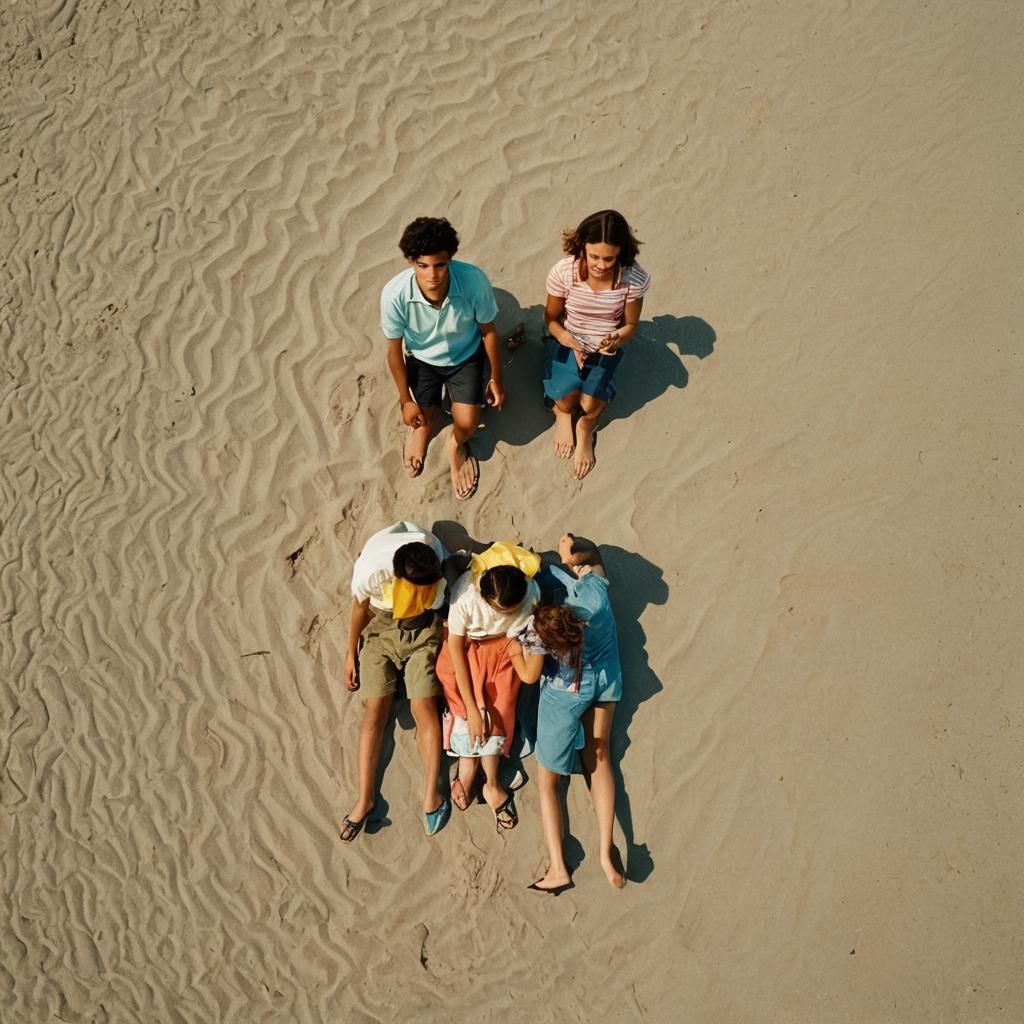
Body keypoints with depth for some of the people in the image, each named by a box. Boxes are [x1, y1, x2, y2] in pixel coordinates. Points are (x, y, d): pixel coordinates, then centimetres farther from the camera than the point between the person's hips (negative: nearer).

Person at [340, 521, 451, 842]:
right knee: (376, 708, -6)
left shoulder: (438, 571, -29)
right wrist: (351, 654, 1)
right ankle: (365, 797, 1)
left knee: (424, 707, -9)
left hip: (423, 629, 1)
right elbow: (360, 608, -11)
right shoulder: (371, 568, -33)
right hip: (381, 626, 0)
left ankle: (431, 797, -4)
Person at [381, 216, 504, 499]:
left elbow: (489, 331, -13)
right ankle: (421, 428, 33)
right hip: (422, 359, 0)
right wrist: (405, 400, -5)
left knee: (467, 424, -13)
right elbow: (395, 350, -14)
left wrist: (496, 378, -1)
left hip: (466, 356, 0)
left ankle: (456, 446, 27)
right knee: (427, 424, -8)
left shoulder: (474, 280, -33)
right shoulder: (394, 294, -33)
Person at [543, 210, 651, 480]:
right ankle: (563, 412, 22)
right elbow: (551, 318, -7)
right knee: (566, 402, -19)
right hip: (567, 344, 0)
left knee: (590, 405, -19)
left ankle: (585, 429, 20)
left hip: (606, 348, 0)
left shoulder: (635, 278, -23)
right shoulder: (564, 271, -24)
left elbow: (630, 324, -7)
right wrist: (566, 339, -27)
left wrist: (617, 339, -29)